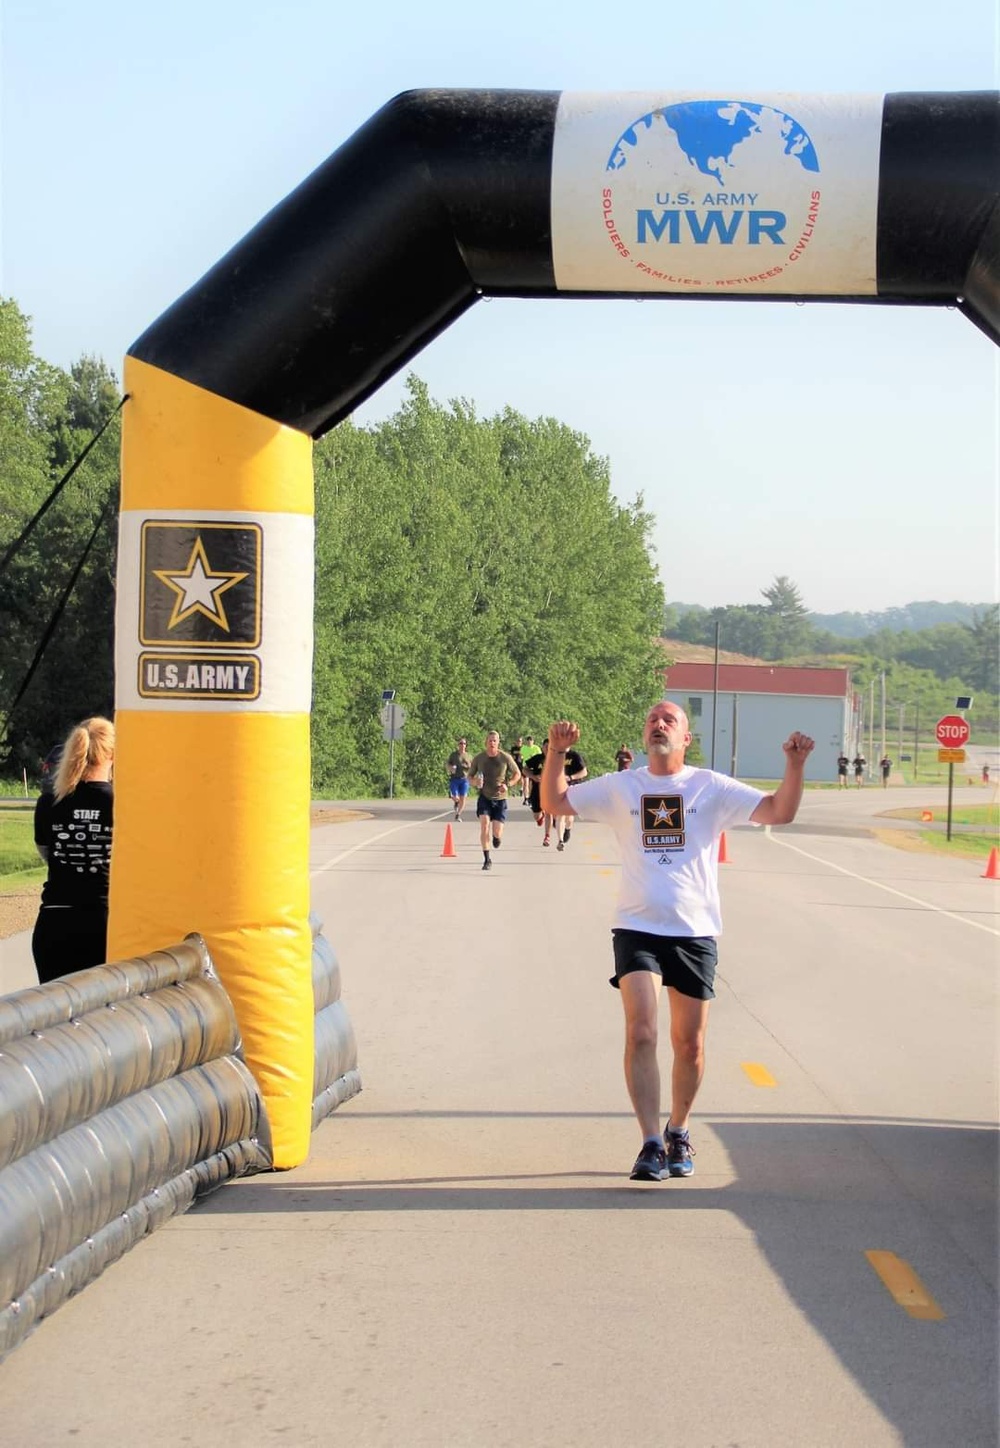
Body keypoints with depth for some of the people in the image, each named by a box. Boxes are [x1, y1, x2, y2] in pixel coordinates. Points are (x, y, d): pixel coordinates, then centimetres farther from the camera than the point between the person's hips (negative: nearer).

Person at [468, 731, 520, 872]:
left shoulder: (505, 758, -8)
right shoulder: (479, 758, -5)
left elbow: (517, 775, 5)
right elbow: (470, 776, 7)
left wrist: (508, 785, -13)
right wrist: (475, 782, -16)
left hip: (500, 798, 0)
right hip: (484, 797, 0)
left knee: (497, 832, -5)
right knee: (484, 824, -21)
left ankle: (497, 837, 36)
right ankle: (487, 859, -13)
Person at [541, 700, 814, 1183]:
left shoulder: (712, 788, 3)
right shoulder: (619, 787, 7)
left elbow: (779, 812, -1)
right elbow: (554, 803, 11)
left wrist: (795, 766, -17)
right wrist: (556, 754, -5)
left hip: (695, 932, 1)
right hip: (638, 930, 0)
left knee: (690, 1045, 8)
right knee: (640, 1034, -16)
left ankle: (678, 1134, 30)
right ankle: (651, 1145, -13)